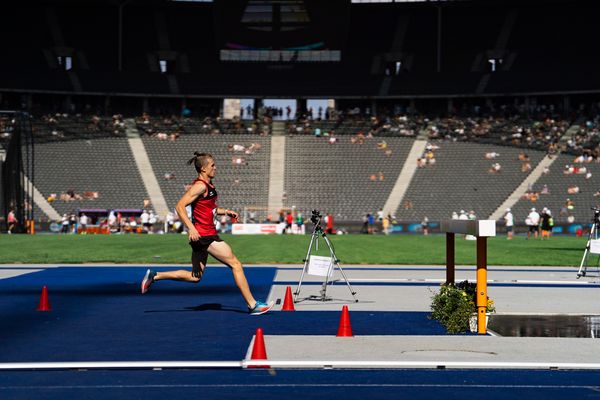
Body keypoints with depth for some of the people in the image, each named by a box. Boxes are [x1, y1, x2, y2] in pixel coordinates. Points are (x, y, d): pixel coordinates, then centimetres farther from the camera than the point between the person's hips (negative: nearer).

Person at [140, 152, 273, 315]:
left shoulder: (208, 186, 16)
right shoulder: (200, 186, -14)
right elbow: (180, 206, -21)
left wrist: (226, 211, 16)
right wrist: (191, 228, -28)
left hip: (204, 236, 10)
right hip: (204, 235, -10)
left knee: (195, 277, 14)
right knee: (235, 264, -4)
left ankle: (154, 276, 17)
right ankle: (252, 305, 0)